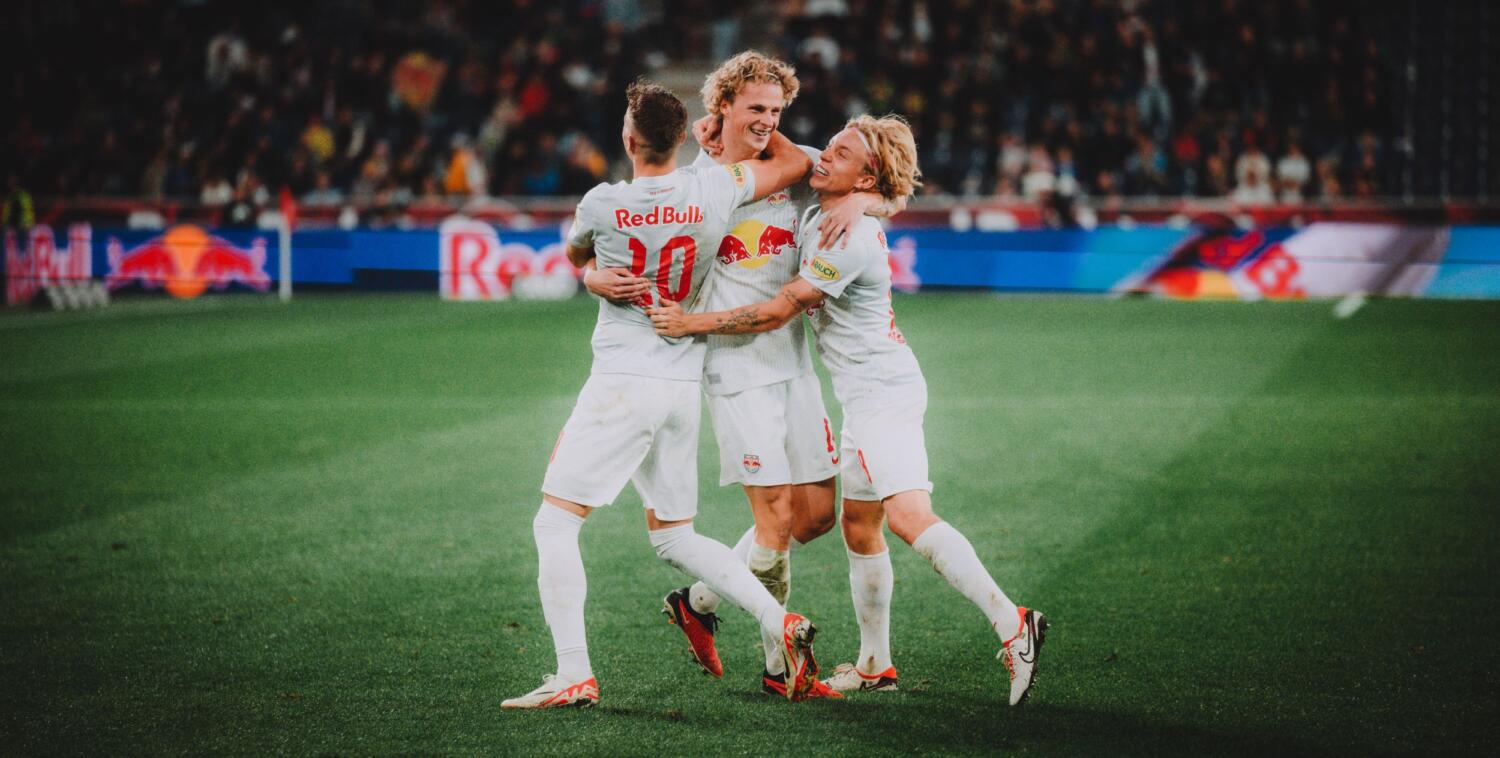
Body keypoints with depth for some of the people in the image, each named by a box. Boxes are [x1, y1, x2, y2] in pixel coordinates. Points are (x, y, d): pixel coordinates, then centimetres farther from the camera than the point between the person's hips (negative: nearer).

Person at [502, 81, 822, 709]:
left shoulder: (604, 204, -10)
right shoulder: (715, 191, -2)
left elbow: (576, 255, 14)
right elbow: (796, 162, 15)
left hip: (621, 381, -5)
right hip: (685, 387, 5)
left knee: (554, 523, -1)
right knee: (673, 537, 18)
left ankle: (573, 676, -11)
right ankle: (782, 623, 5)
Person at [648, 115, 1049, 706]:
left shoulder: (849, 239, -21)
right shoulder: (815, 207, 7)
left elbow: (778, 312, -17)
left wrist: (691, 323, -12)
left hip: (884, 391, -10)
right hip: (865, 395, 10)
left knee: (909, 516, -24)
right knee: (859, 527, 15)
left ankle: (1011, 624, -29)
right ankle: (875, 665, 23)